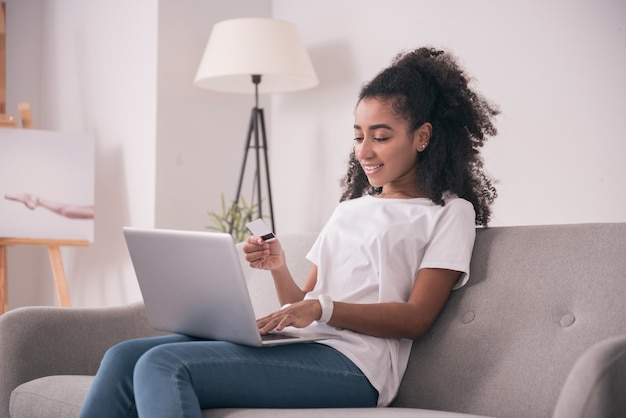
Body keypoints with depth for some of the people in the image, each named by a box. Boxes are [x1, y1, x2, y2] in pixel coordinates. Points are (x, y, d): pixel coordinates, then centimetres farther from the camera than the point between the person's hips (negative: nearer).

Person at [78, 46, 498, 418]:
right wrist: (279, 270, 0)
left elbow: (416, 318, -4)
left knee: (163, 365, -27)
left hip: (350, 362, -7)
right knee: (124, 357, -13)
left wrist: (322, 309, -18)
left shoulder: (450, 213, 9)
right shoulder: (350, 209, 29)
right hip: (296, 345, 7)